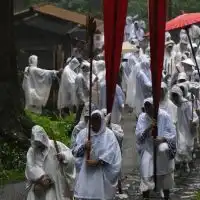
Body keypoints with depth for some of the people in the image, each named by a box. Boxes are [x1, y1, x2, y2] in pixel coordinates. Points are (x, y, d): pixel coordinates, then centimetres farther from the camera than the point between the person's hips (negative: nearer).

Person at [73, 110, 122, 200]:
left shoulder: (109, 134, -2)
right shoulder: (83, 133, 7)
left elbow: (111, 152, -11)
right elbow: (75, 151, 5)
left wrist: (97, 162, -19)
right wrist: (83, 147, -15)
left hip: (102, 172, -2)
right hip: (85, 171, 2)